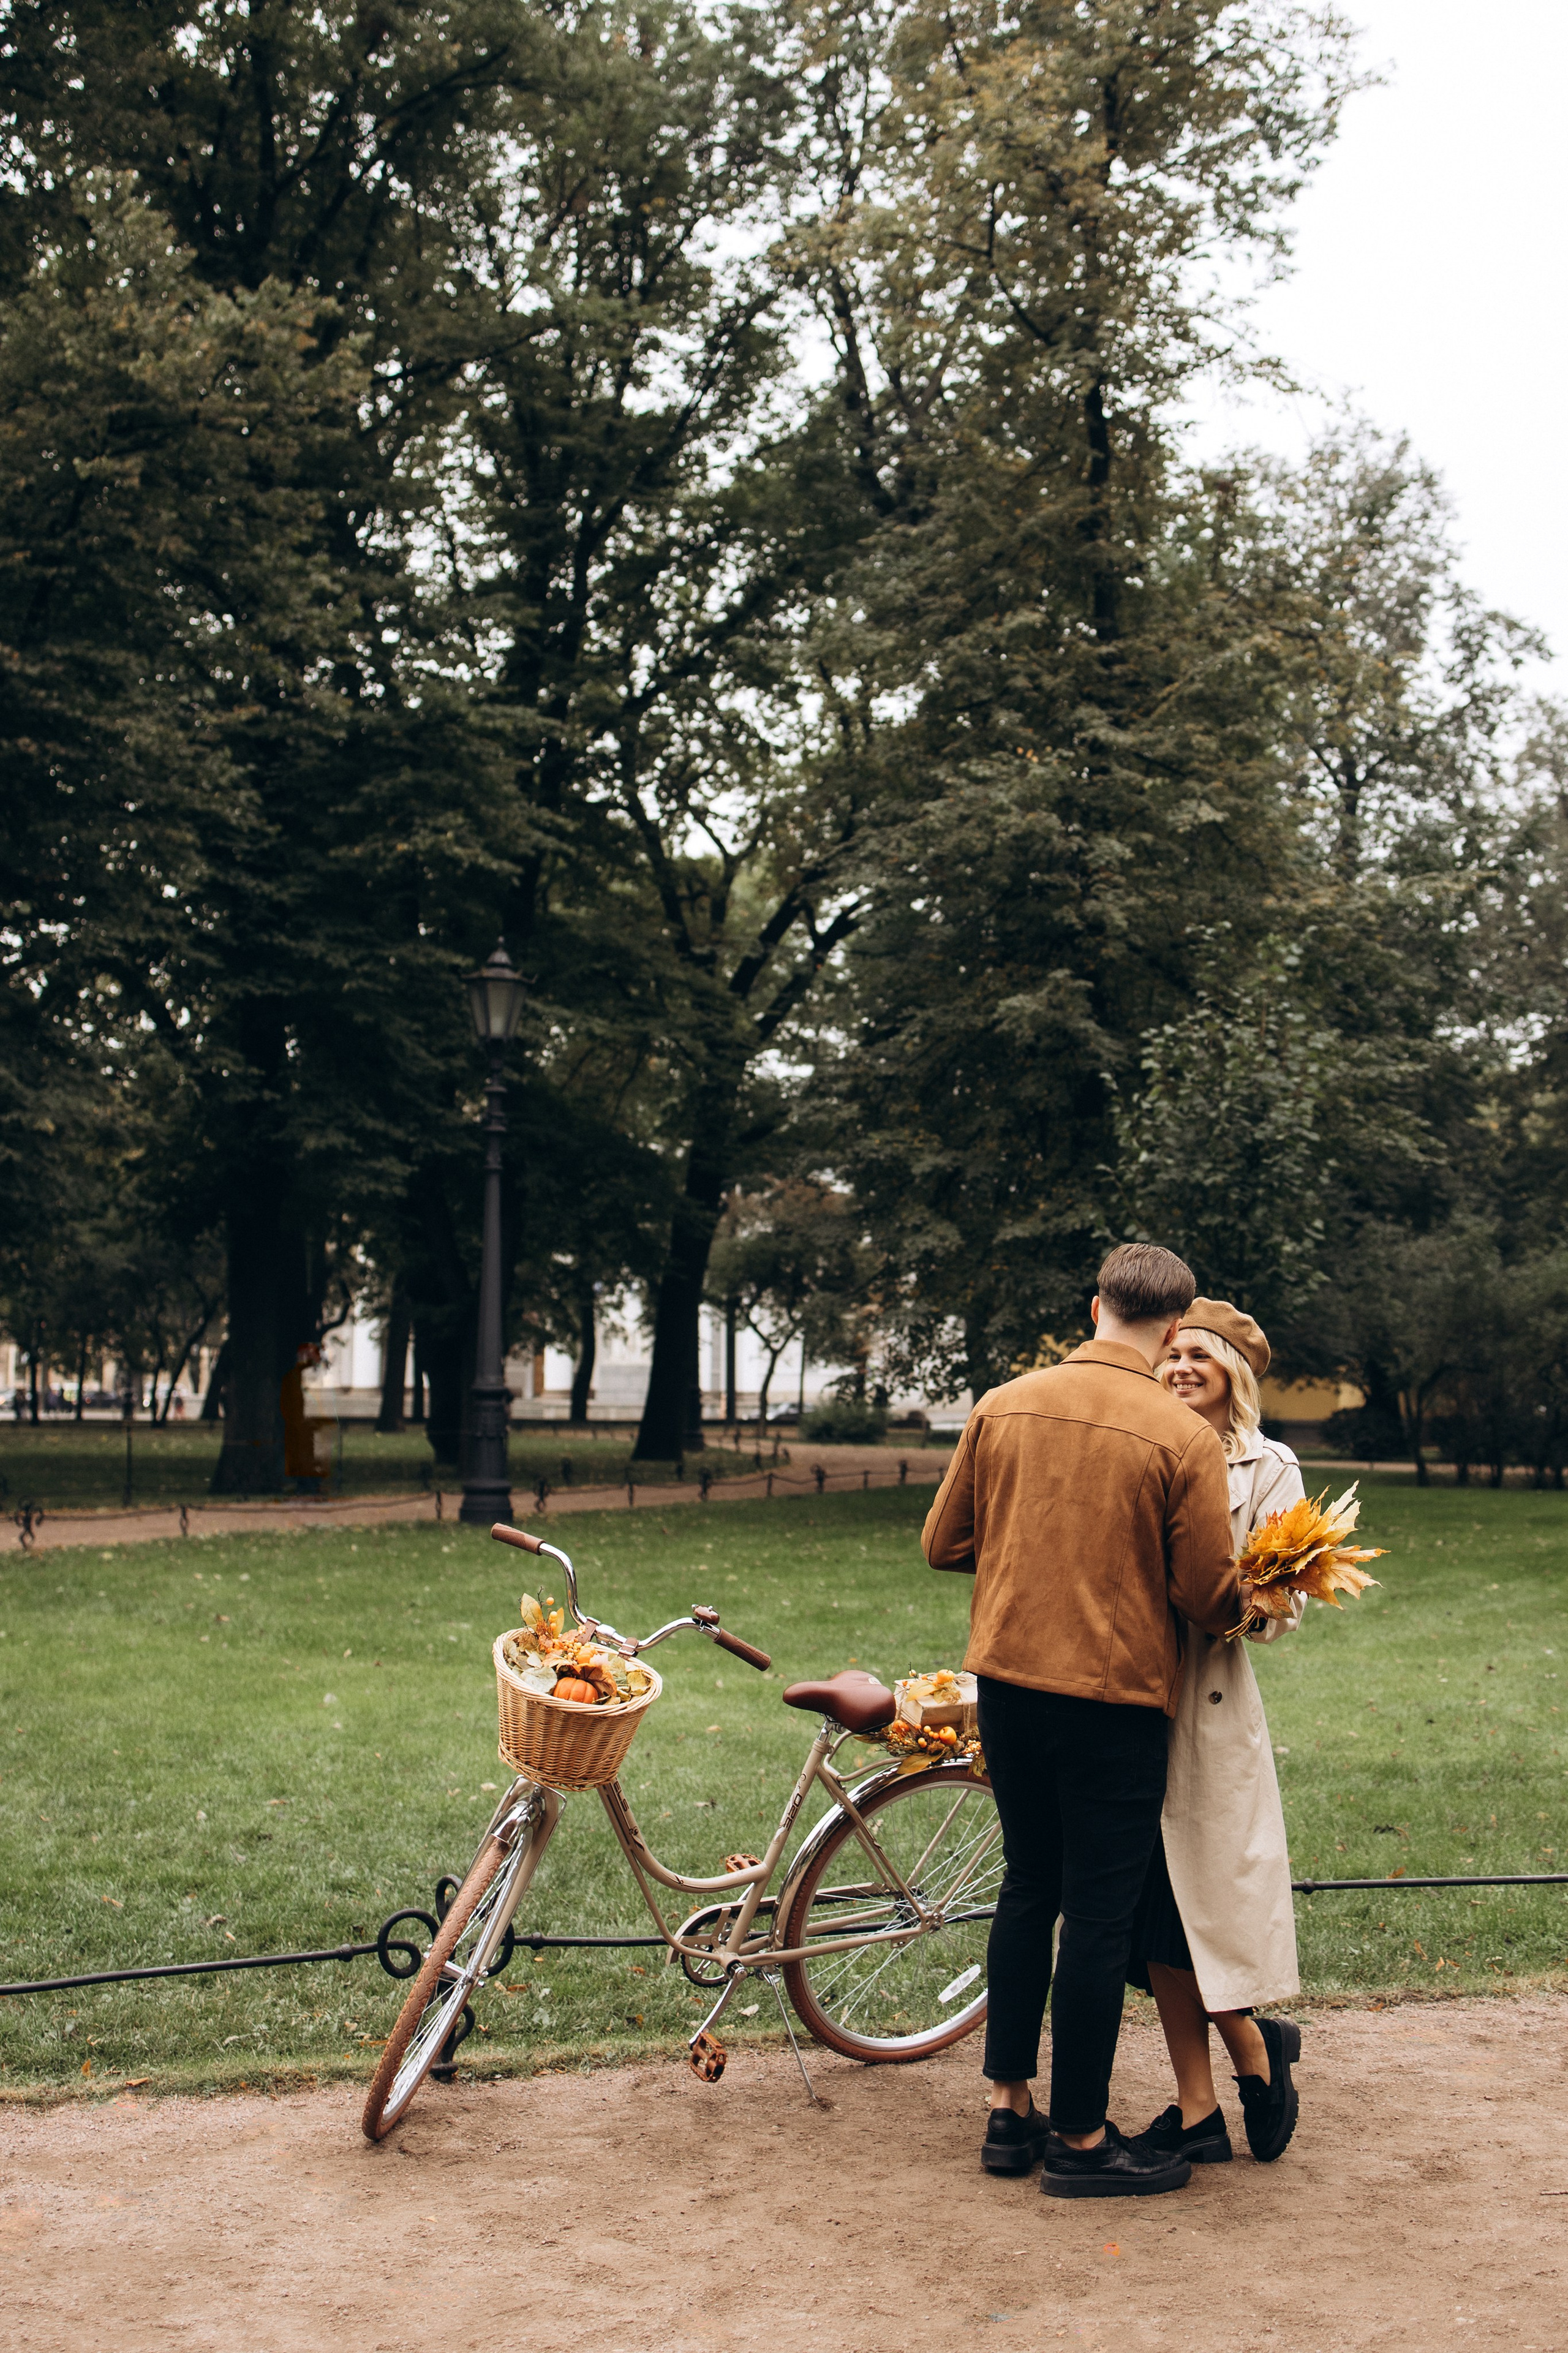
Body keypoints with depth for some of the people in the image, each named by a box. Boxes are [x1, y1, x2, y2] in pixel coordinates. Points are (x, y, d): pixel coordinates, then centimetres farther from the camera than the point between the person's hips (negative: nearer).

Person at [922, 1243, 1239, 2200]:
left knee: (1028, 1888, 18)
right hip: (1114, 1697, -5)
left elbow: (945, 1544, 7)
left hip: (1008, 1680, 5)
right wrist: (1252, 1599, 11)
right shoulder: (1183, 1437, -13)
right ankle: (1081, 2139, 15)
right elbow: (1209, 1598, -11)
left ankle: (1010, 2112, 26)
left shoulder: (1004, 1405, 0)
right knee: (1101, 1913, 5)